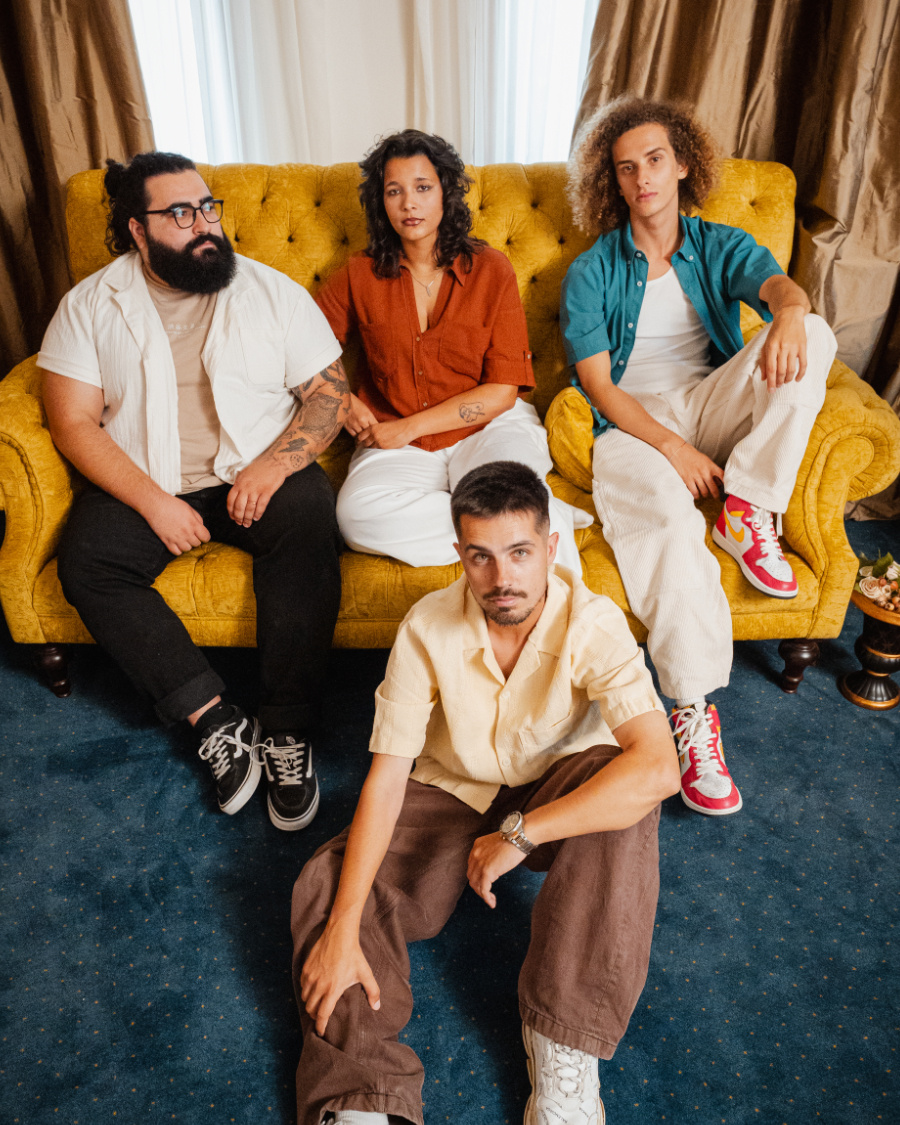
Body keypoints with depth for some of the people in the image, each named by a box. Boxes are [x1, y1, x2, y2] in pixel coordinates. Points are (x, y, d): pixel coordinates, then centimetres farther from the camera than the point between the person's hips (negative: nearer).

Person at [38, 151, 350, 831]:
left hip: (260, 470, -1)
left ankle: (287, 731, -25)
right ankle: (219, 721, -20)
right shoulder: (90, 307, 2)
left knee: (311, 522, -32)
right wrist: (153, 501, -17)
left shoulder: (272, 291, 2)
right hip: (143, 483, 1)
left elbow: (330, 393, -1)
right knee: (87, 563, -26)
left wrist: (274, 465, -18)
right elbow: (74, 424, -3)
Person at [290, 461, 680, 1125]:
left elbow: (658, 768, -37)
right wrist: (343, 928, -25)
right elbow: (387, 776, -18)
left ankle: (565, 1047, -25)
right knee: (327, 886, -18)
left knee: (623, 790, -34)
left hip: (557, 794, -1)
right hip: (450, 797, 2)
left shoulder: (593, 623, -25)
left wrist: (519, 834, -37)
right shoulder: (428, 628, -20)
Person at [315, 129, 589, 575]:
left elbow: (502, 390, -5)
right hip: (397, 443, 3)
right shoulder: (360, 276, 7)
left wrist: (408, 428, -10)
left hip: (489, 426, -3)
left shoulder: (491, 269, 1)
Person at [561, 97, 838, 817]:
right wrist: (670, 446, -19)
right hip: (631, 425, -3)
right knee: (669, 521, -35)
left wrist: (788, 313, -37)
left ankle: (749, 513, -21)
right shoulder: (591, 272, 7)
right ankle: (695, 713, -31)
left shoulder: (721, 248, 14)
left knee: (813, 336, -22)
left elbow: (778, 284, -9)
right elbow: (598, 384, -4)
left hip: (711, 405, 3)